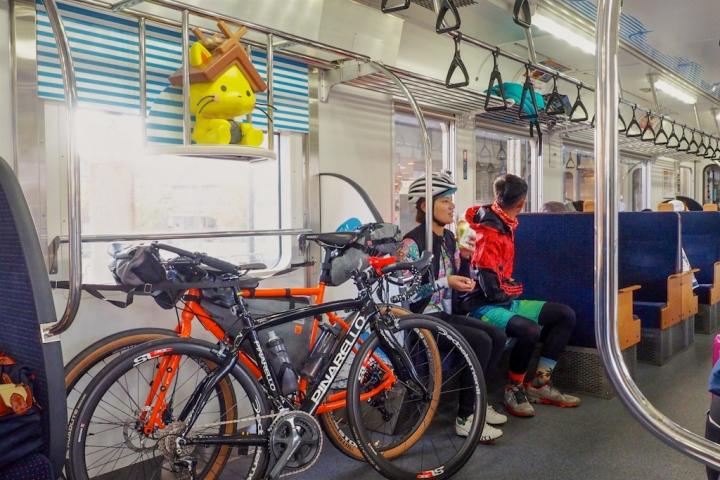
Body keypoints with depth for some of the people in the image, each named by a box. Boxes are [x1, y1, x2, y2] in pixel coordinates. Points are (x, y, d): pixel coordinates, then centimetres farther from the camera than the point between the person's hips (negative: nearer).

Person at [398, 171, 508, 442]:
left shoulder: (449, 238, 10)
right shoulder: (412, 242, -15)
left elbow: (460, 284, 14)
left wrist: (465, 258, -4)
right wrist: (445, 282, -21)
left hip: (446, 315, 8)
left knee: (497, 337, -4)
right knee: (481, 341, -22)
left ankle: (475, 402, 12)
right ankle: (465, 417, -11)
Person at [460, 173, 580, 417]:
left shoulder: (503, 224, 9)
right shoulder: (489, 233, -21)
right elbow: (492, 289, -23)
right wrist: (515, 291, -5)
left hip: (506, 300, 10)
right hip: (484, 305, -10)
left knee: (566, 315, 5)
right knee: (530, 330, -36)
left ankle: (539, 384, 7)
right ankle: (514, 388, -9)